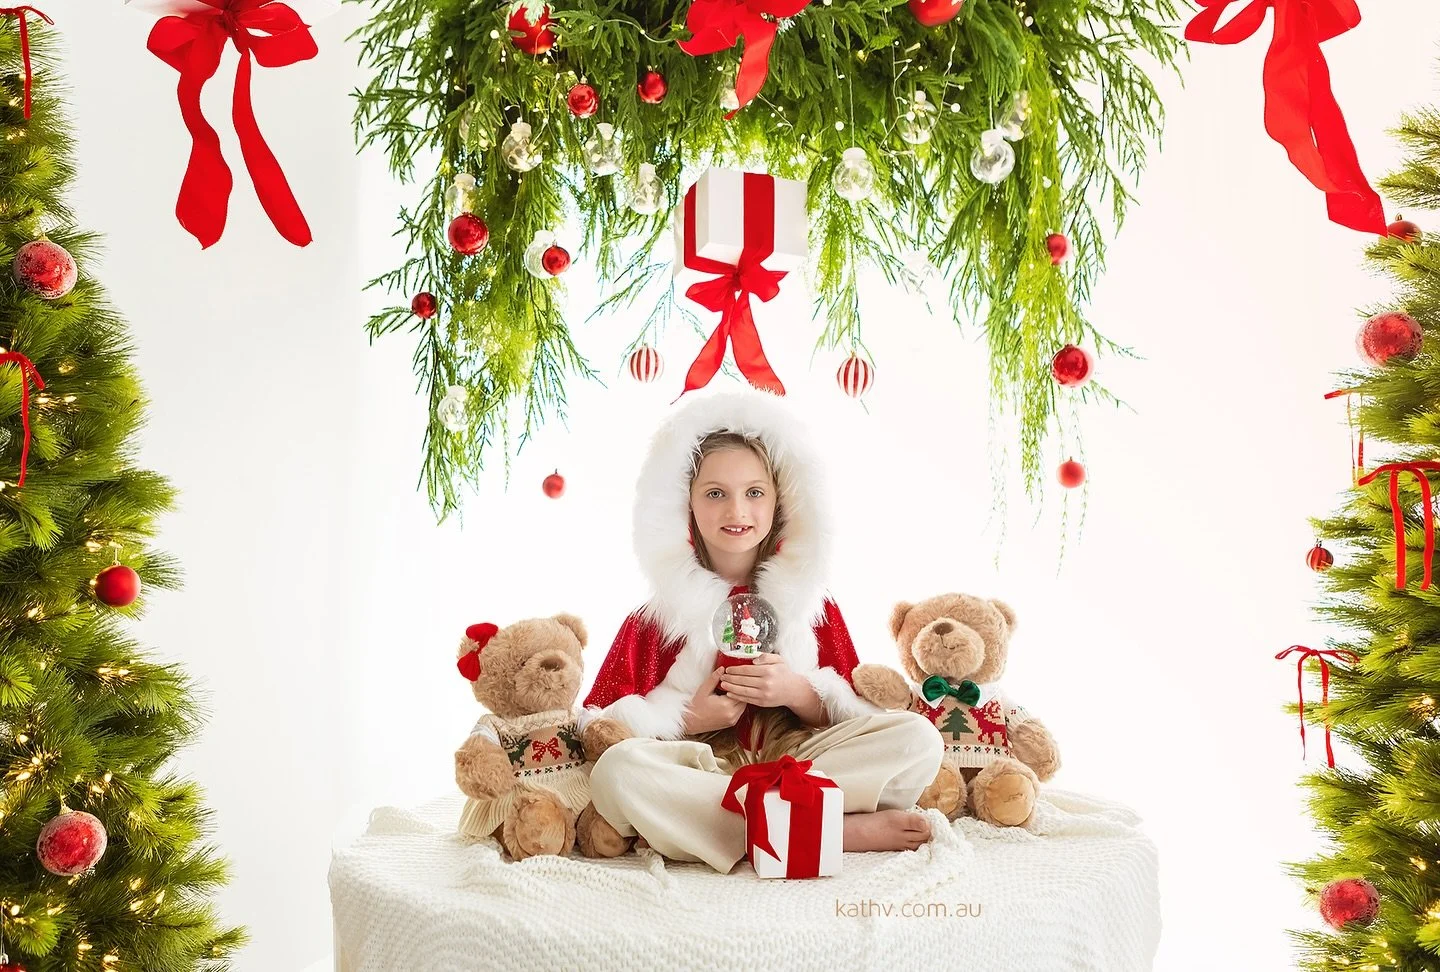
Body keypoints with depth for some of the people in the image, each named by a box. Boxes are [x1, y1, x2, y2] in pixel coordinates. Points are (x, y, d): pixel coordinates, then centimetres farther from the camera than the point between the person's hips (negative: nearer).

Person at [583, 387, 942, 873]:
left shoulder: (809, 601, 11)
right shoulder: (658, 613, 6)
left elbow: (851, 723, 8)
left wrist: (798, 694, -11)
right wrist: (690, 718, -13)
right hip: (700, 768, -1)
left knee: (918, 737, -19)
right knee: (617, 768, -35)